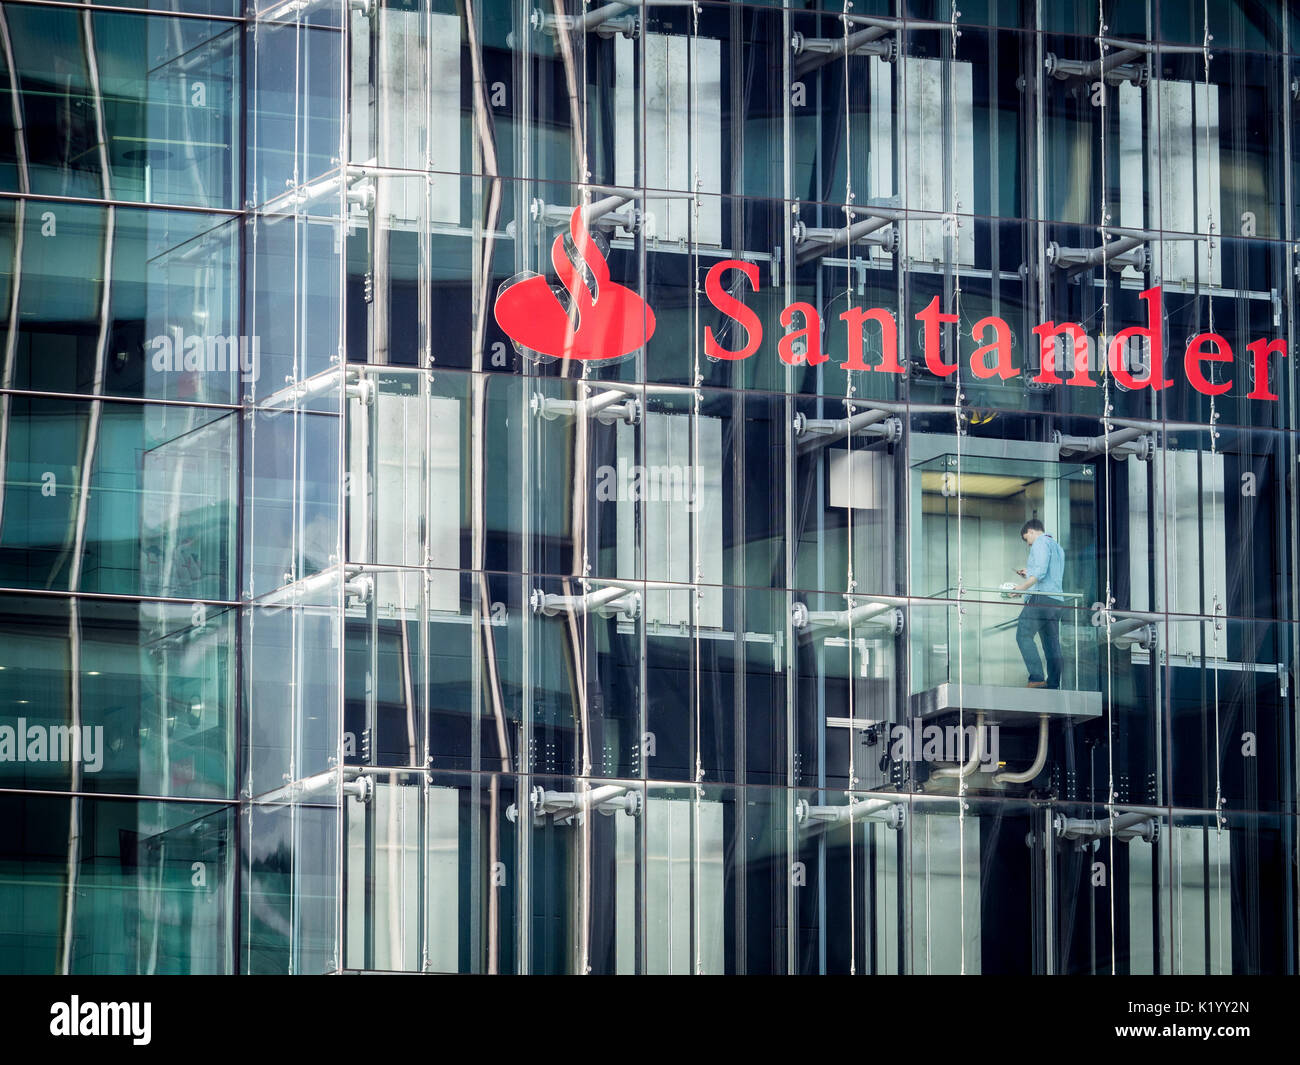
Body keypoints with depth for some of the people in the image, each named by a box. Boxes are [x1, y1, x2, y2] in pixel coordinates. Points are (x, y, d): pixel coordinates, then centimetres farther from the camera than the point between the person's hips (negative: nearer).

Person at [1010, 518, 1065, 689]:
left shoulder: (1040, 543, -2)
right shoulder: (1057, 546, 27)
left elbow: (1040, 571, -15)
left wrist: (1023, 587, -15)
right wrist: (1029, 574, 31)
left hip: (1041, 597, -10)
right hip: (1057, 600, 10)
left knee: (1024, 636, -15)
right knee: (1051, 643, 7)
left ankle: (1037, 678, -26)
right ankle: (1053, 683, 2)